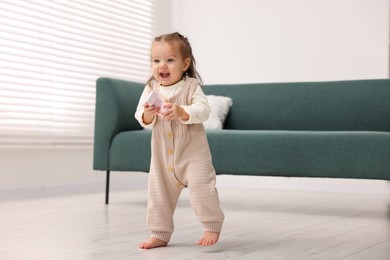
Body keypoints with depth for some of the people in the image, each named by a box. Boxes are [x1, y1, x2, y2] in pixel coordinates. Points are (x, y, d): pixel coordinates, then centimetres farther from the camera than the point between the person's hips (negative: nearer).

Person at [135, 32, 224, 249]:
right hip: (162, 153, 4)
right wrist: (147, 115, -30)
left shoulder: (192, 86, -10)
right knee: (158, 192, 8)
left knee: (201, 186, -16)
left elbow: (203, 110, -24)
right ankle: (160, 234, 22)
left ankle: (212, 226, 3)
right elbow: (141, 116, -7)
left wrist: (182, 112, -41)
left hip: (192, 150, -4)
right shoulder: (151, 89, 0)